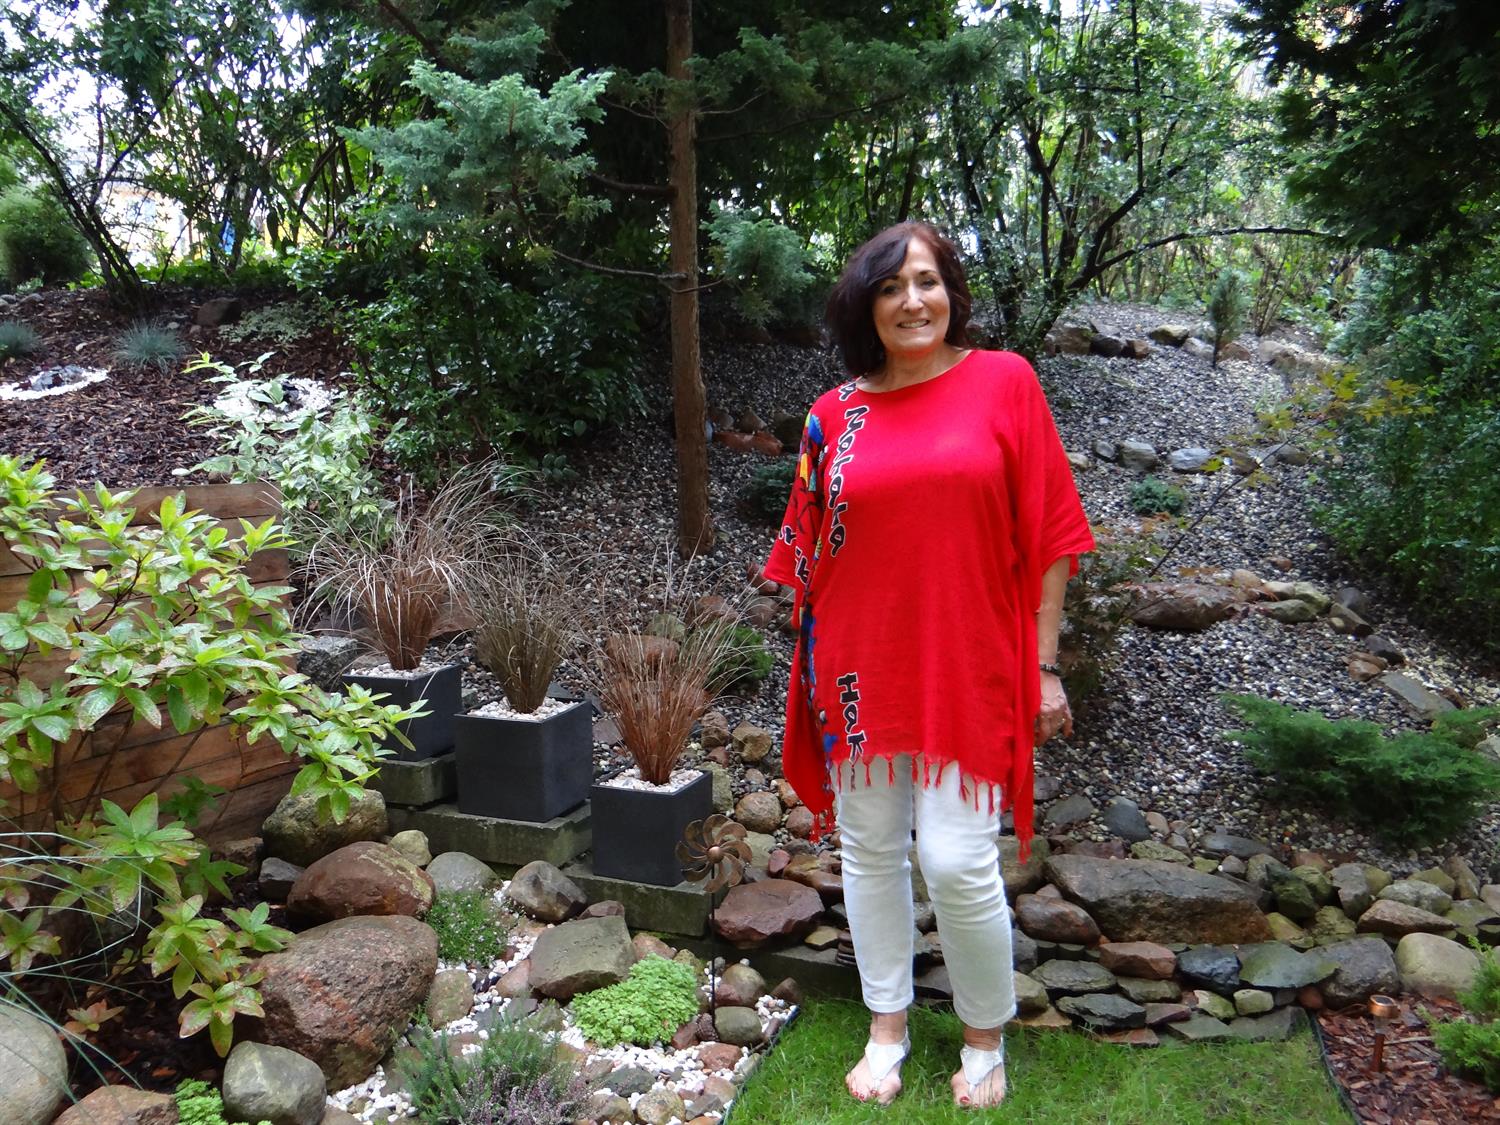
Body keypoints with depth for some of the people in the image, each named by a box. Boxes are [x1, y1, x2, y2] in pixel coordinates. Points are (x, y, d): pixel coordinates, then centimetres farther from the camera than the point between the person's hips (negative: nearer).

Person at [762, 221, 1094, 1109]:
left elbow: (1049, 534, -1)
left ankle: (987, 1040, 23)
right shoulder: (835, 414, 4)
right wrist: (816, 669, 9)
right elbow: (811, 553, 10)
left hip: (967, 669, -3)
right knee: (871, 850, 11)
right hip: (861, 669, 3)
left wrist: (1043, 665, -3)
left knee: (957, 861, -4)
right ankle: (888, 1028, 33)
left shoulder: (1005, 382, -2)